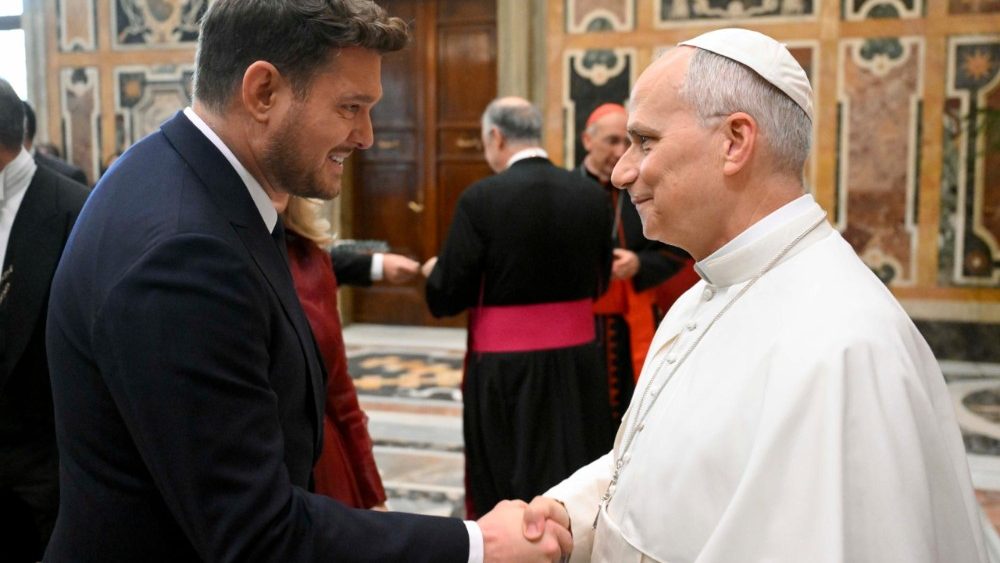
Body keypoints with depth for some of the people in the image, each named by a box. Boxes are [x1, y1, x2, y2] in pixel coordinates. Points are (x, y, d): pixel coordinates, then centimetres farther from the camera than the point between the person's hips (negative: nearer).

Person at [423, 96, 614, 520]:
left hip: (506, 371, -4)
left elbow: (446, 297, -11)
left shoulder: (481, 199, -15)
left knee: (505, 492, 11)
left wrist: (433, 271, 11)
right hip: (577, 362, 4)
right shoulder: (590, 195, -2)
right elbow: (597, 283, 9)